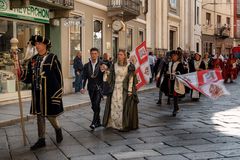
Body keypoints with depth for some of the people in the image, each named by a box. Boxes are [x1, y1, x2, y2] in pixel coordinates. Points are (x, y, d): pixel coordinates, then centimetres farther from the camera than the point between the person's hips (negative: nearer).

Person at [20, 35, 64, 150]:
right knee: (39, 115, 10)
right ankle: (41, 140, 19)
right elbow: (28, 76, 9)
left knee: (50, 114, 1)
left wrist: (59, 93, -11)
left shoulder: (52, 58, -7)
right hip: (37, 92, 6)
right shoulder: (33, 59, 9)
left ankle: (58, 129, 31)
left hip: (49, 92, -5)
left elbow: (59, 75, -9)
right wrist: (20, 72, -12)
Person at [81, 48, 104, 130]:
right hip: (91, 88, 4)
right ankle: (98, 122, 23)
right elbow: (84, 77, 4)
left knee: (96, 104, -15)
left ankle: (94, 123, -14)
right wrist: (83, 87, -4)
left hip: (99, 87, -4)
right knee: (94, 106, 10)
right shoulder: (86, 65, 6)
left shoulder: (102, 64, -4)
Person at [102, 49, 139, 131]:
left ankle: (125, 124, 5)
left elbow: (131, 79, -8)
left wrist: (130, 90, -13)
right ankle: (114, 123, 16)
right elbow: (109, 77, 9)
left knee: (124, 107, -3)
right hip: (115, 89, 4)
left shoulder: (129, 66, -6)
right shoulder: (114, 65, 7)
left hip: (125, 89, -4)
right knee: (114, 106, 5)